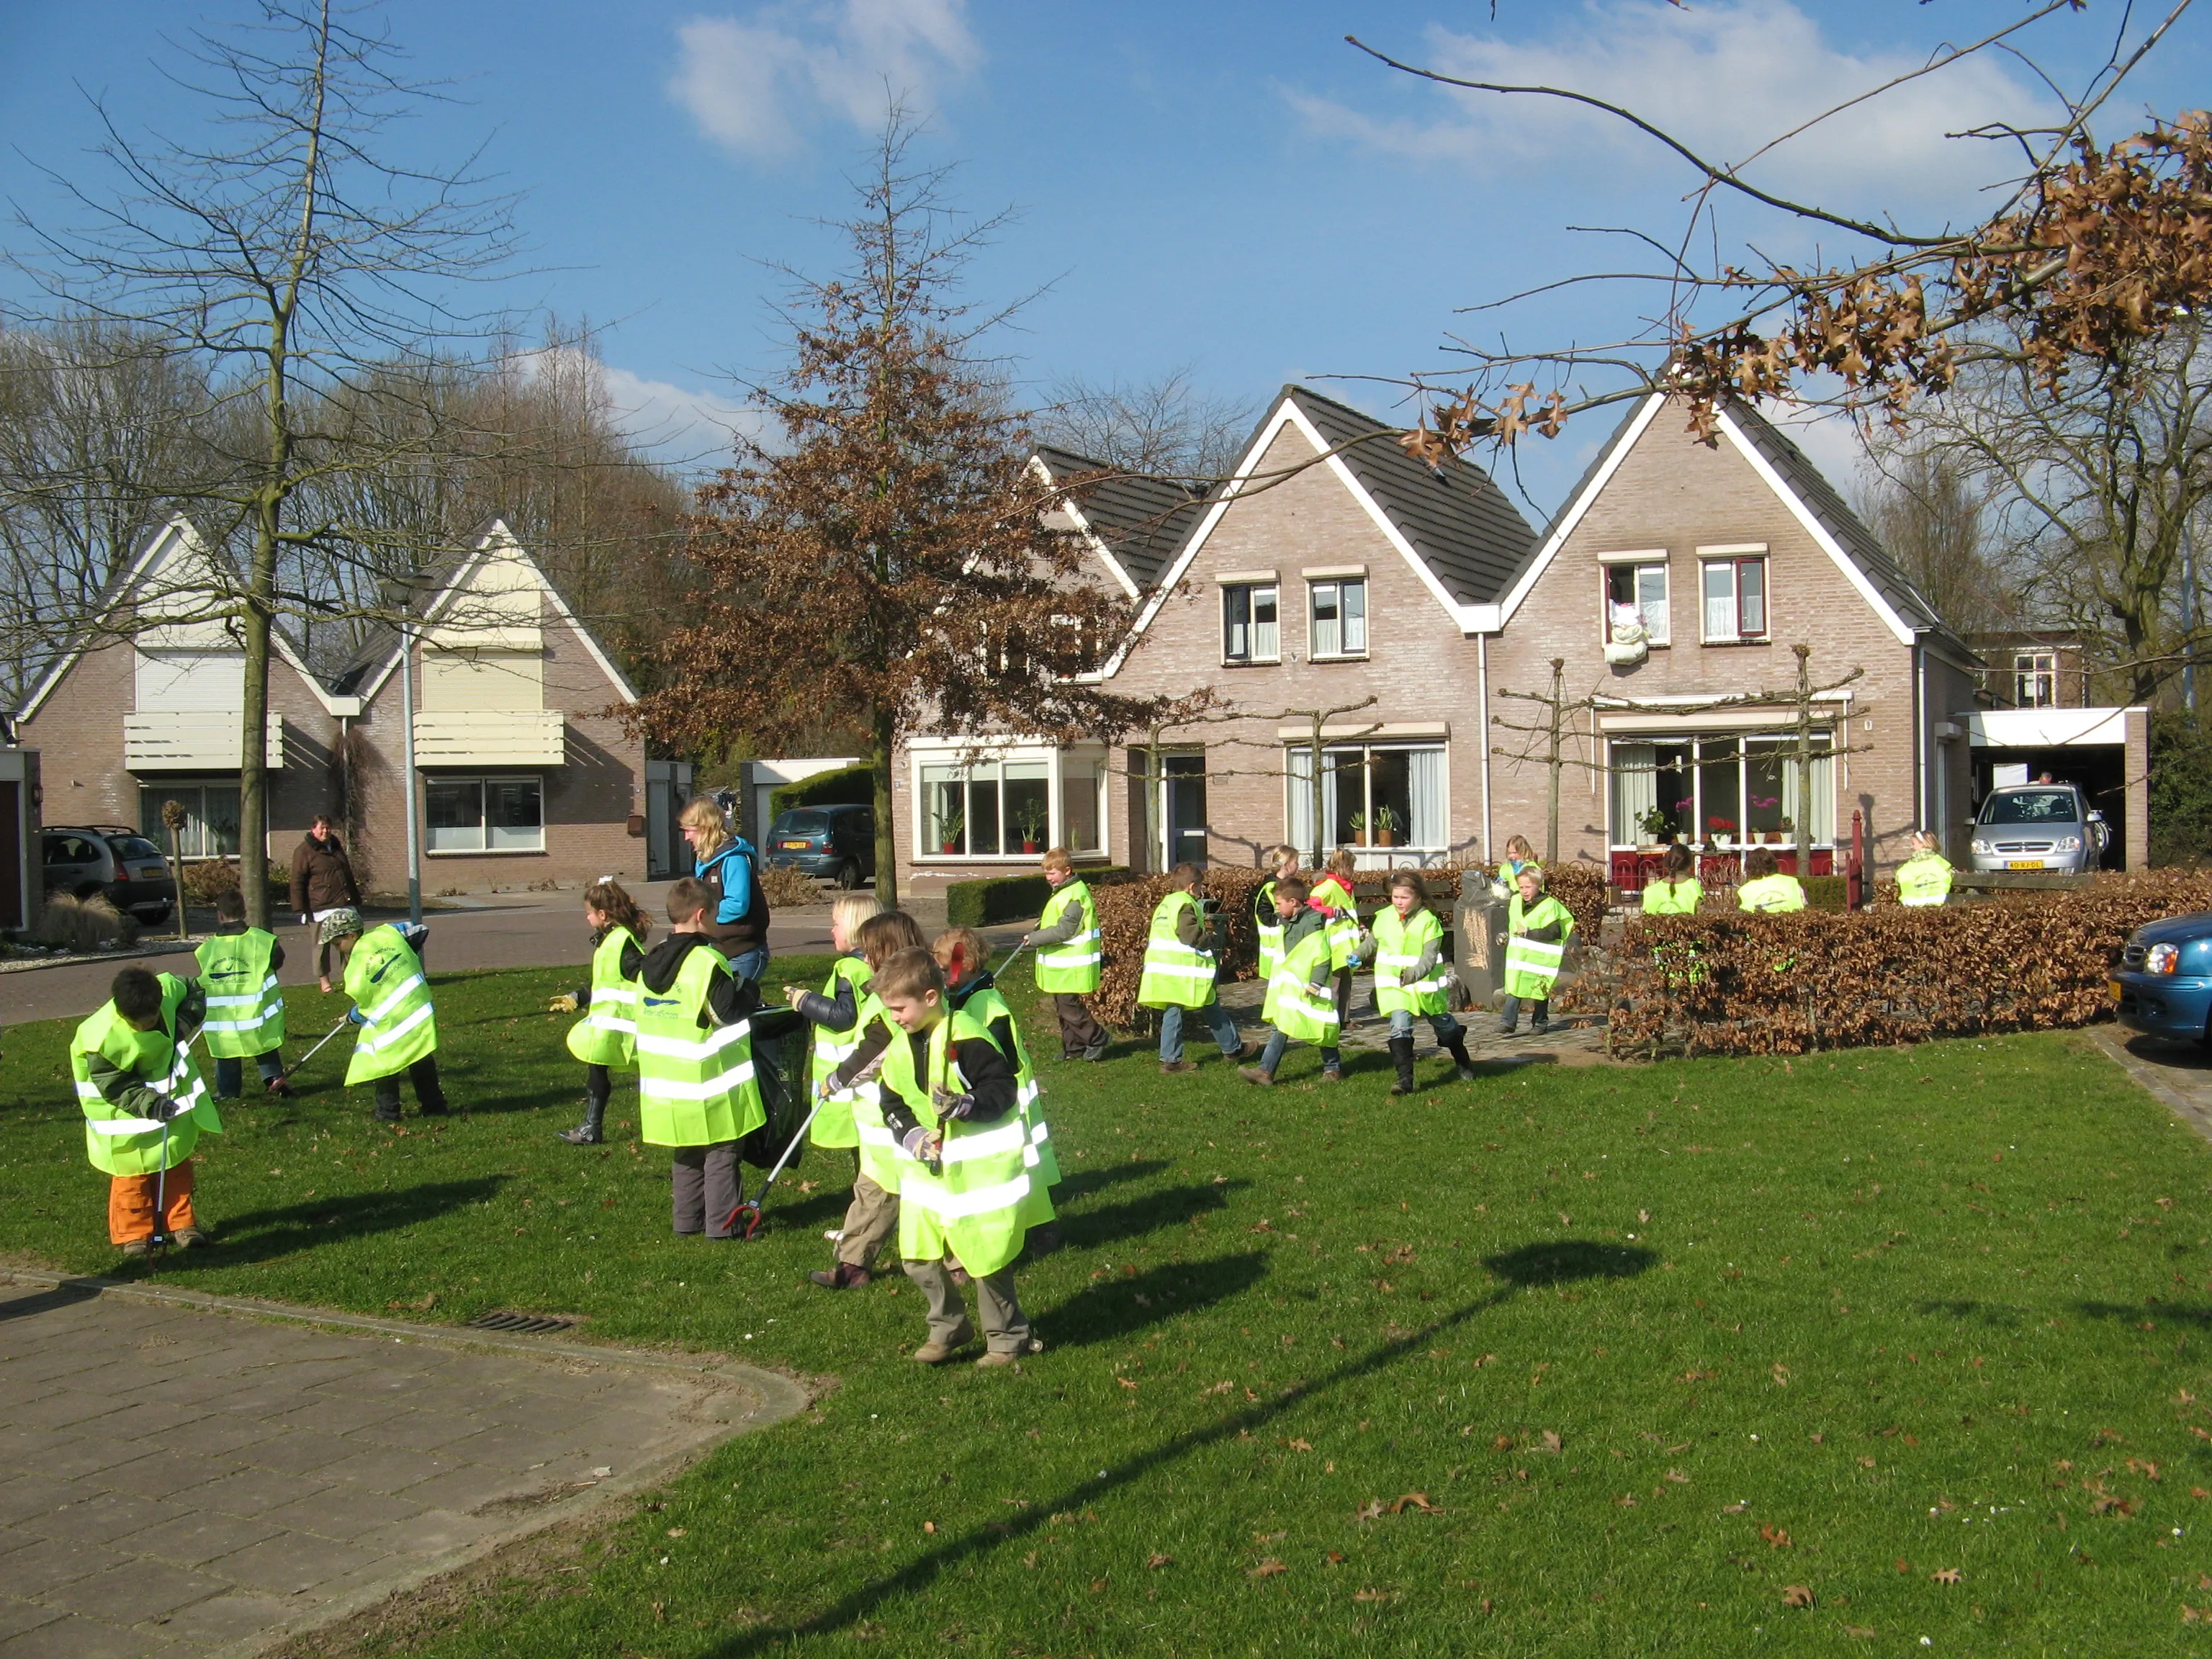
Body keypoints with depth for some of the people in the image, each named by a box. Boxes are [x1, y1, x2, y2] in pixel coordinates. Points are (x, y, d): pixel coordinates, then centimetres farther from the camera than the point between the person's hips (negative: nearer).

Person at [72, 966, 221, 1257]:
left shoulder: (168, 988, -24)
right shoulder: (103, 1039, -34)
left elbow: (195, 992, -1)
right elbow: (113, 1086, -25)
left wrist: (183, 1024, -17)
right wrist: (148, 1103, -35)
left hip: (174, 1098, 5)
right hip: (126, 1111, -5)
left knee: (177, 1162, 14)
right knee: (132, 1172, 0)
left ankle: (181, 1222, 26)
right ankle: (133, 1233, 15)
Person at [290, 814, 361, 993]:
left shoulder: (336, 846, 19)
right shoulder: (304, 851, -3)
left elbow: (348, 875, 28)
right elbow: (297, 882, -6)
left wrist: (356, 899, 26)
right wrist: (302, 910, -12)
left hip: (345, 905, 6)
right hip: (321, 909, -6)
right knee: (322, 945, 3)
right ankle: (324, 980, 13)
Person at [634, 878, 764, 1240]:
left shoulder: (650, 963, 6)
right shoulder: (707, 962, -19)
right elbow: (730, 1010, -18)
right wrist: (749, 990, 2)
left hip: (666, 1081, 7)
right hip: (710, 1082, -7)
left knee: (685, 1156, 18)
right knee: (721, 1155, 3)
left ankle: (685, 1220, 24)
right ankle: (723, 1224, 6)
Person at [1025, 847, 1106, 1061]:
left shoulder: (1074, 896, -20)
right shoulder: (1063, 892, 13)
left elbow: (1064, 931, -23)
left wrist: (1034, 938, -17)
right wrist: (1039, 930, 9)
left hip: (1070, 966, -10)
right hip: (1061, 965, 10)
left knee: (1069, 1007, -7)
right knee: (1062, 1007, 14)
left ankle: (1096, 1041, 5)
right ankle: (1073, 1047, 21)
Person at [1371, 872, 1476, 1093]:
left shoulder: (1429, 921, -15)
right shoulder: (1384, 918, -3)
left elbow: (1429, 958, -24)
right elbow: (1374, 942, 18)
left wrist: (1413, 974, -40)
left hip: (1425, 983, -2)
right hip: (1394, 985, 2)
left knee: (1444, 1025, 17)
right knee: (1400, 1027, -17)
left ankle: (1464, 1064, 43)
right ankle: (1405, 1079, -14)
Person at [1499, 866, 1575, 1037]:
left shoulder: (1549, 905, -12)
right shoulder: (1515, 902, 8)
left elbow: (1553, 932, -20)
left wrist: (1528, 932, -23)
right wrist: (1508, 935, 14)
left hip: (1539, 958, -5)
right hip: (1517, 957, 5)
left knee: (1540, 991, 7)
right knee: (1514, 988, -4)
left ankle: (1540, 1023, 20)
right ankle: (1507, 1022, -7)